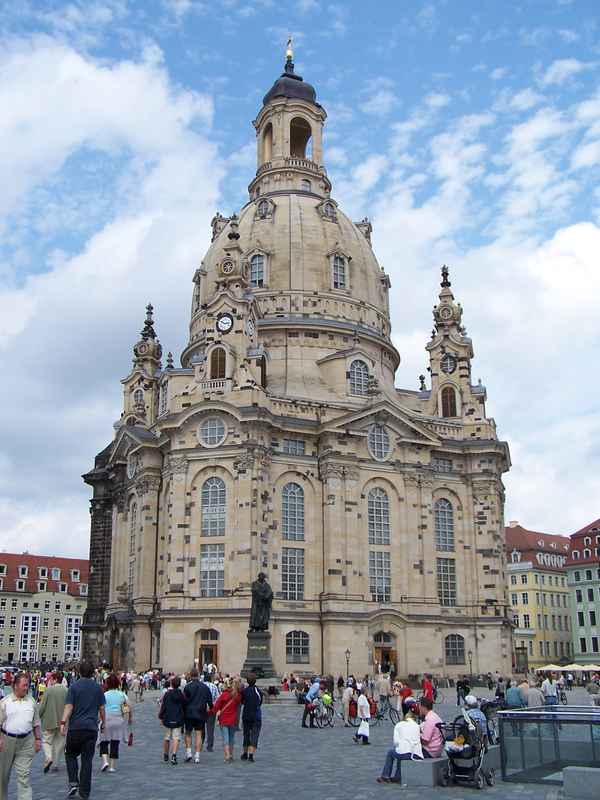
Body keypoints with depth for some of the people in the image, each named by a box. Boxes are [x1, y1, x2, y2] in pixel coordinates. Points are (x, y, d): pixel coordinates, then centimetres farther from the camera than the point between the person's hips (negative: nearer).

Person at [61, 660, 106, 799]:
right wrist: (103, 724, 19)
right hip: (92, 728, 2)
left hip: (75, 727, -2)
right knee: (87, 759, 6)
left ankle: (73, 783, 0)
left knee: (70, 755, 16)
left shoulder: (74, 686, -2)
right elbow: (101, 708, 8)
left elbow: (69, 706, -12)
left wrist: (63, 722, -15)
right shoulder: (98, 687, 5)